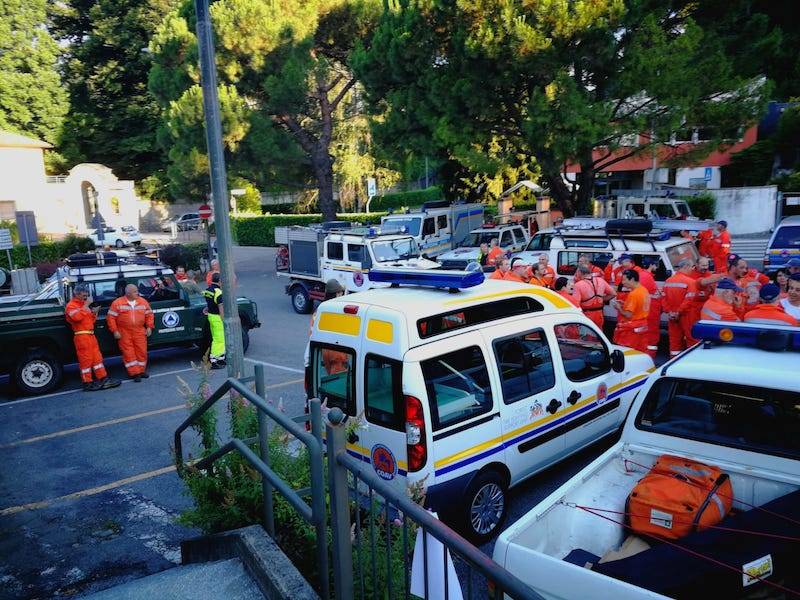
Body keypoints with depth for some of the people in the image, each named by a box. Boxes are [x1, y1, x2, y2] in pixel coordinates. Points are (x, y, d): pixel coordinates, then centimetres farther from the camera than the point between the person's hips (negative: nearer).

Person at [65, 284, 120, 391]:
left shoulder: (84, 305, 22)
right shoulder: (71, 305, -5)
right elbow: (77, 317, -26)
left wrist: (94, 313, 6)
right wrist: (86, 306, -20)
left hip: (91, 335, 9)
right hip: (81, 336, -9)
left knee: (97, 357, 8)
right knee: (85, 360, -5)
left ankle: (104, 379, 11)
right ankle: (87, 383, 0)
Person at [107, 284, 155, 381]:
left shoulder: (143, 302, 6)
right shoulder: (117, 303, -4)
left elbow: (149, 314, 13)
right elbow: (110, 317, -3)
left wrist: (149, 327, 3)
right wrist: (115, 331, -8)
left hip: (139, 332, 3)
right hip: (124, 333, -2)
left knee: (142, 351, 3)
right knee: (128, 353, -3)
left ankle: (141, 370, 18)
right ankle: (135, 373, 2)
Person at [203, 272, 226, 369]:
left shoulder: (207, 290, 7)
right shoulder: (218, 292, -21)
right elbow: (221, 308, -21)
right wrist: (224, 320, -17)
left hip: (211, 316, 10)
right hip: (217, 318, -10)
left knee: (216, 339, 18)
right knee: (219, 340, -4)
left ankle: (221, 358, 28)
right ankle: (213, 362, -2)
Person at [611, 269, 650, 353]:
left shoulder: (633, 294, -20)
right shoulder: (644, 290, 6)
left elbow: (628, 315, -20)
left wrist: (618, 307, -6)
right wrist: (625, 304, 12)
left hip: (632, 329, -9)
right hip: (643, 326, 9)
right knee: (641, 352, 13)